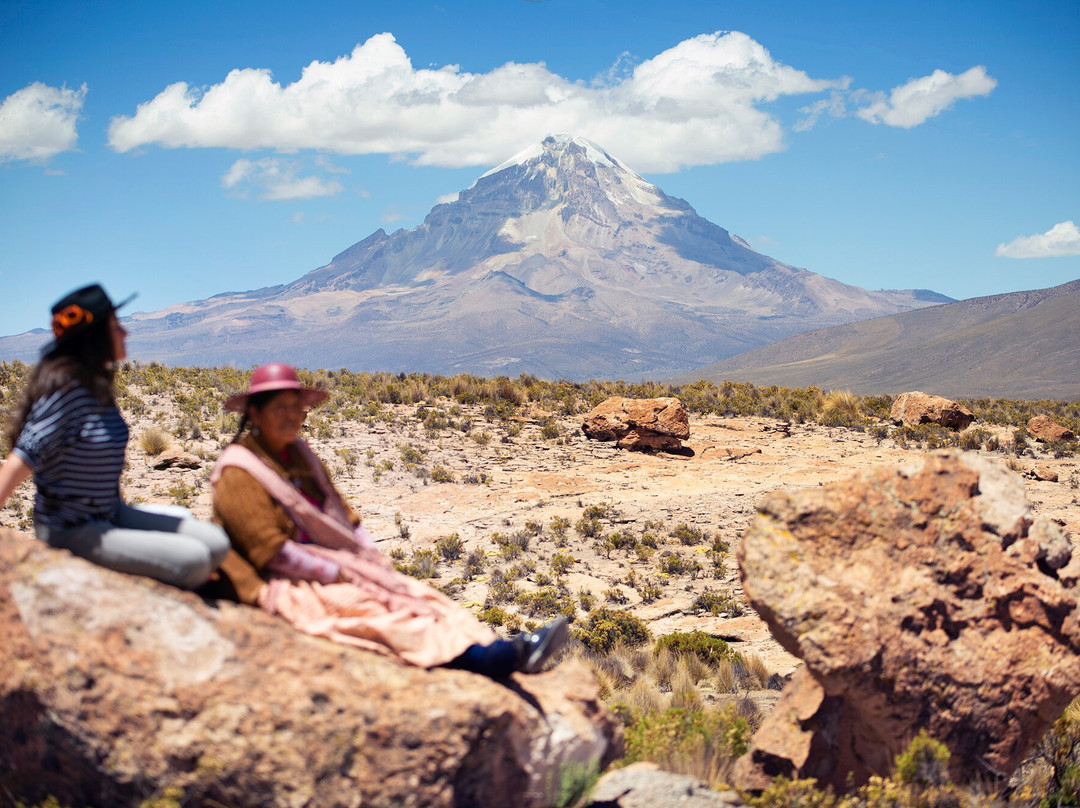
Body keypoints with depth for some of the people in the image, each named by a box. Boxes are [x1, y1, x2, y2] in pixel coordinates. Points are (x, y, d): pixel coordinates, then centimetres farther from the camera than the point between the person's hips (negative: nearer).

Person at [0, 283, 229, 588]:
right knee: (194, 560, -20)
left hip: (111, 516, 9)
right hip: (72, 531, -9)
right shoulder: (65, 387, -20)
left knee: (216, 542, -3)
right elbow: (25, 457, -25)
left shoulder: (98, 385, 8)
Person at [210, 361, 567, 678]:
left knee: (417, 597, -11)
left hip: (334, 567, 8)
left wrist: (374, 559, -1)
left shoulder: (301, 457, 15)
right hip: (288, 587, -8)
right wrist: (339, 574, -17)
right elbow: (272, 551, -18)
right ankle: (489, 658, -42)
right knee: (380, 607, -27)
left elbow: (343, 516, 15)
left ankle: (509, 652, -29)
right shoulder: (239, 473, -11)